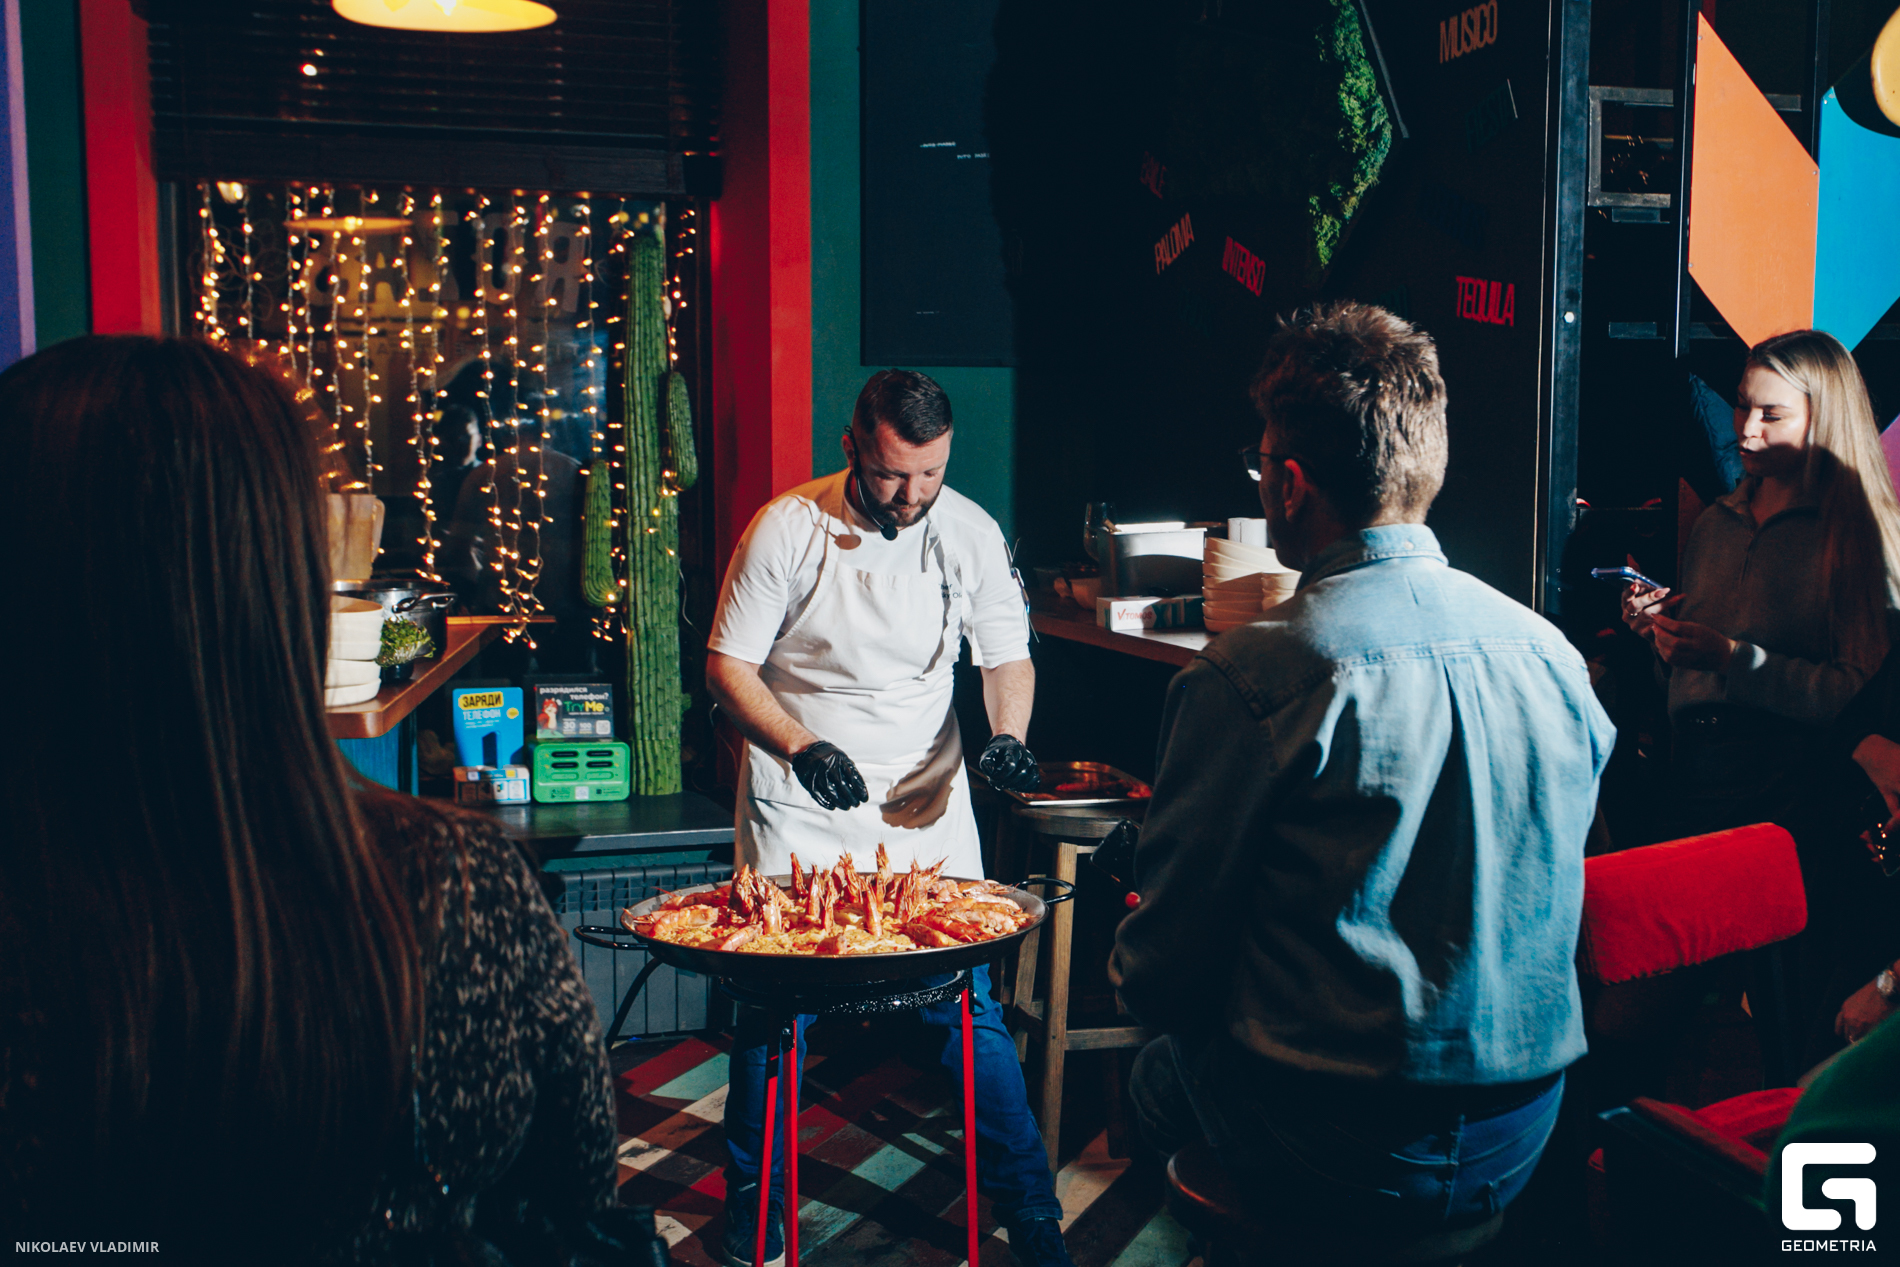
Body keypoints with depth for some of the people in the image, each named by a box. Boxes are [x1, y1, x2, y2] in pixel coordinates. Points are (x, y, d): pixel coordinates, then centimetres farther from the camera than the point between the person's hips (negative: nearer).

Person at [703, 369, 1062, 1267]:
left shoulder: (970, 532, -4)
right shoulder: (786, 528, -11)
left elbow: (1007, 657, 5)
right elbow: (728, 665, -7)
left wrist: (1007, 736, -16)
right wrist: (799, 746, -23)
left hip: (926, 802, 2)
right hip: (798, 811, -1)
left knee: (968, 1003, 1)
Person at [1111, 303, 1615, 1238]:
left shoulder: (1250, 676, -19)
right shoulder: (1552, 654, -2)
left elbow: (1167, 957, -10)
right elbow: (1541, 905, 12)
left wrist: (1141, 987, 12)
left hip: (1337, 1159, -6)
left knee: (1160, 1068, 21)